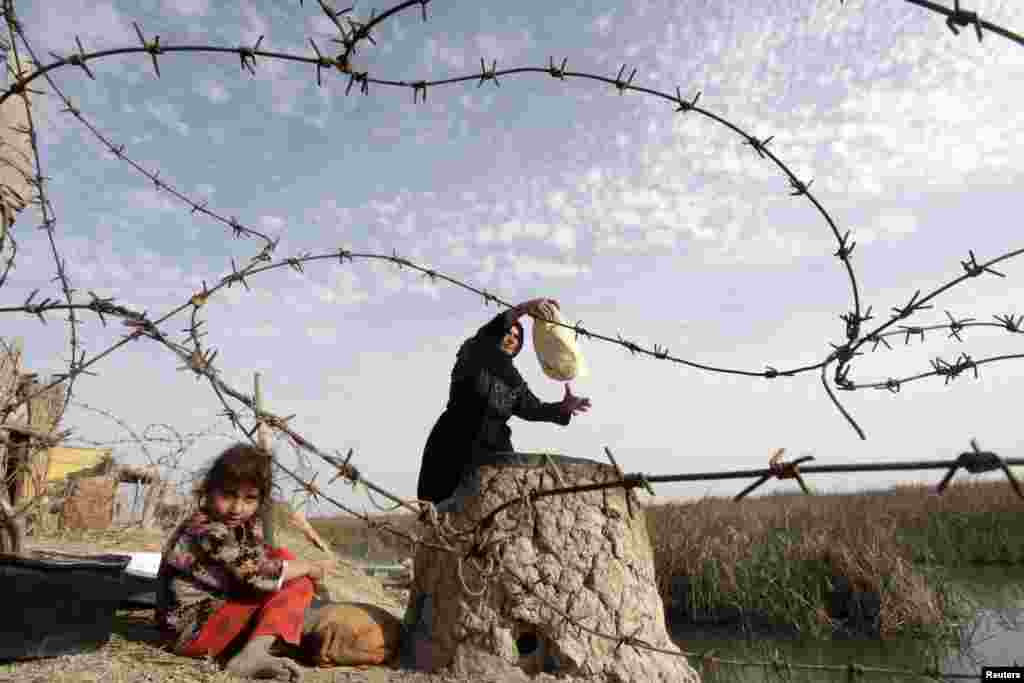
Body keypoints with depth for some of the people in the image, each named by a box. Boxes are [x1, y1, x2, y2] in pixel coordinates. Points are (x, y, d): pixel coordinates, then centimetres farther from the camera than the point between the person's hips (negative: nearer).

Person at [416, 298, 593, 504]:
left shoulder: (514, 379, 19)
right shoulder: (471, 354, 5)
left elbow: (531, 407, 5)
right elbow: (484, 336, -18)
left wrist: (561, 408, -16)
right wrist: (522, 309, -30)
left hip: (494, 449, 5)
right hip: (456, 444, -5)